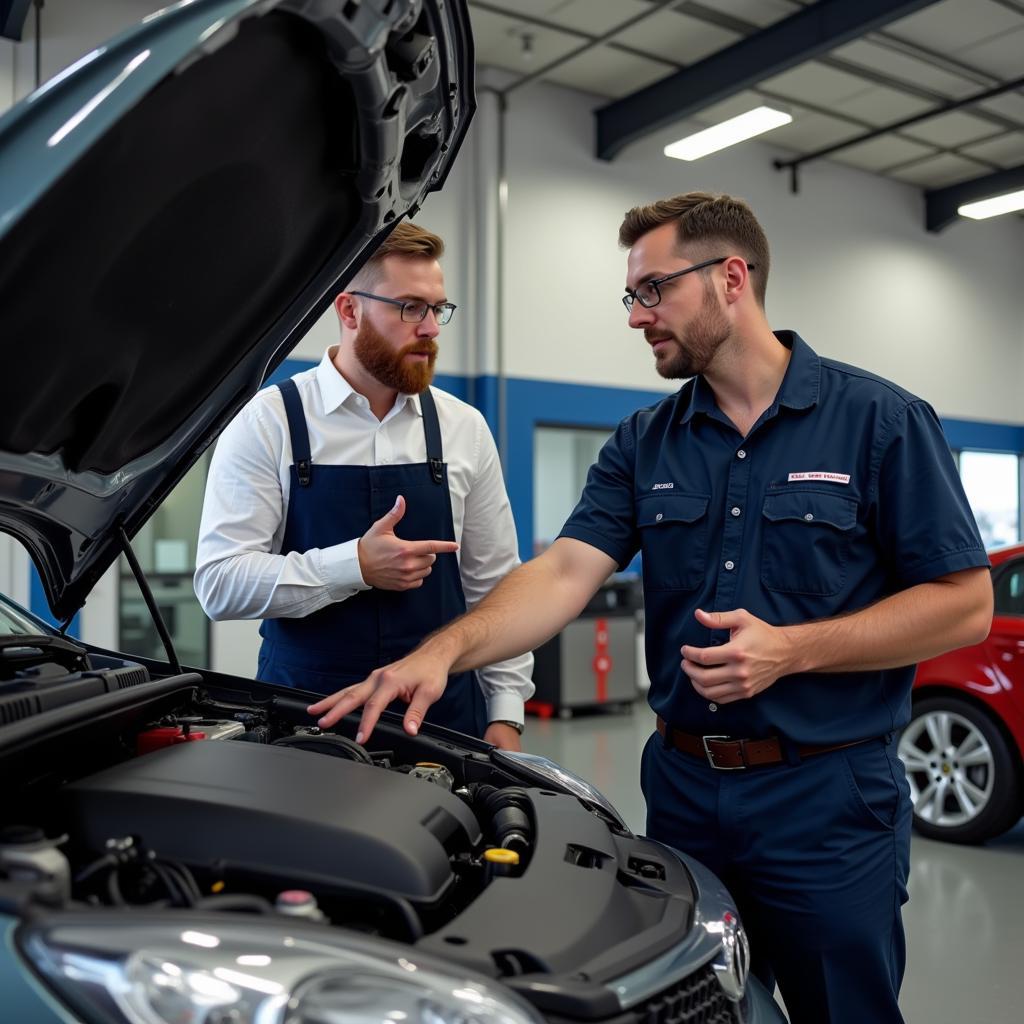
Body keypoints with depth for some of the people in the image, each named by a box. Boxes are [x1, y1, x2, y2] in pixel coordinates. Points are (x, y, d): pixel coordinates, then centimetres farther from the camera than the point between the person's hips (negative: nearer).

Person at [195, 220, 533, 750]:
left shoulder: (464, 429, 3)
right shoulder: (268, 422, -6)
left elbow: (495, 585, 6)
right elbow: (220, 581, -13)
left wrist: (505, 714, 1)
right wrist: (356, 566, -23)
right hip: (304, 721, -2)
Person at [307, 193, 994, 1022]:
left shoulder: (880, 421, -7)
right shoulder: (644, 443, 4)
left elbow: (964, 603, -8)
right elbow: (566, 570, -7)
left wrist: (792, 650, -19)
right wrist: (445, 650, -24)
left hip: (827, 799, -3)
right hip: (683, 788, 4)